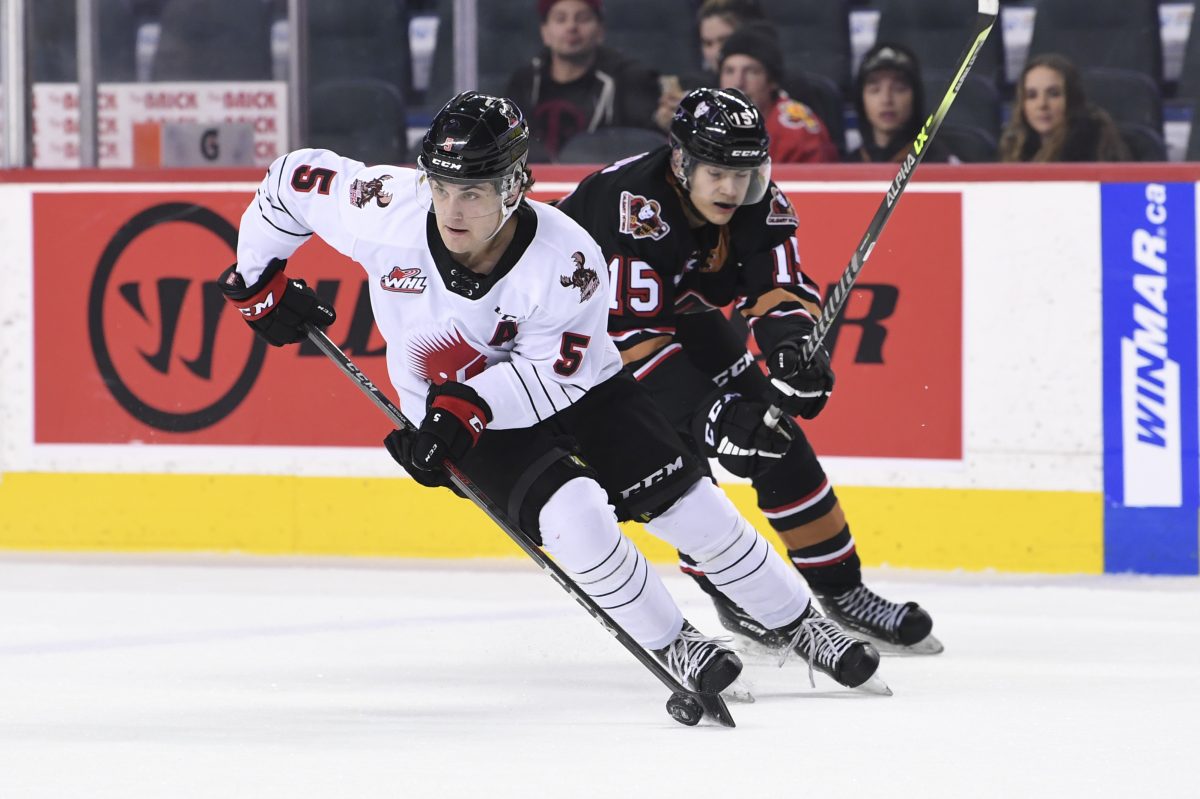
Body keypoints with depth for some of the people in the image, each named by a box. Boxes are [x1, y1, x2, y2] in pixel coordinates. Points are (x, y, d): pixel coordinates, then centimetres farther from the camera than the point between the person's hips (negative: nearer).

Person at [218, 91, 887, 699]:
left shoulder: (567, 260, -30)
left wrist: (464, 408, -36)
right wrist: (259, 280, -5)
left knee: (687, 504, -6)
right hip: (457, 410, 0)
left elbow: (551, 368, -24)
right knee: (571, 515, -23)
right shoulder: (386, 209, -27)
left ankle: (800, 622, 13)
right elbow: (294, 178, -12)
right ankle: (671, 645, -6)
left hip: (572, 384, 0)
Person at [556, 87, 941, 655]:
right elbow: (629, 335, -38)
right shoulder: (633, 206, -37)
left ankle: (842, 591, 9)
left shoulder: (757, 203, -18)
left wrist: (794, 345, -44)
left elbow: (780, 287, -20)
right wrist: (708, 414, -43)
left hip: (682, 315, 6)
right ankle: (731, 593, -7)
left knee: (776, 438, -2)